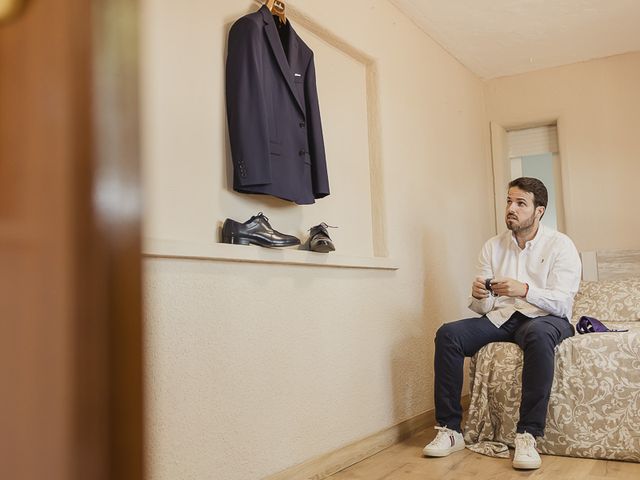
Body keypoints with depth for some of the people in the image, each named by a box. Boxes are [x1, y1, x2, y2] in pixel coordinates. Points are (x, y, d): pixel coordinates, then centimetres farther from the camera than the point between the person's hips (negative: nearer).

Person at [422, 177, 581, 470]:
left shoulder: (560, 245, -1)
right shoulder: (492, 247, 11)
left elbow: (562, 303, -11)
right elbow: (482, 308, 8)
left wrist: (525, 290, -29)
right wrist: (478, 295, -17)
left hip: (545, 318, -4)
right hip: (501, 318, 4)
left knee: (537, 333, -40)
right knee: (448, 333, -21)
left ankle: (528, 434, -35)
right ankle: (450, 429, -19)